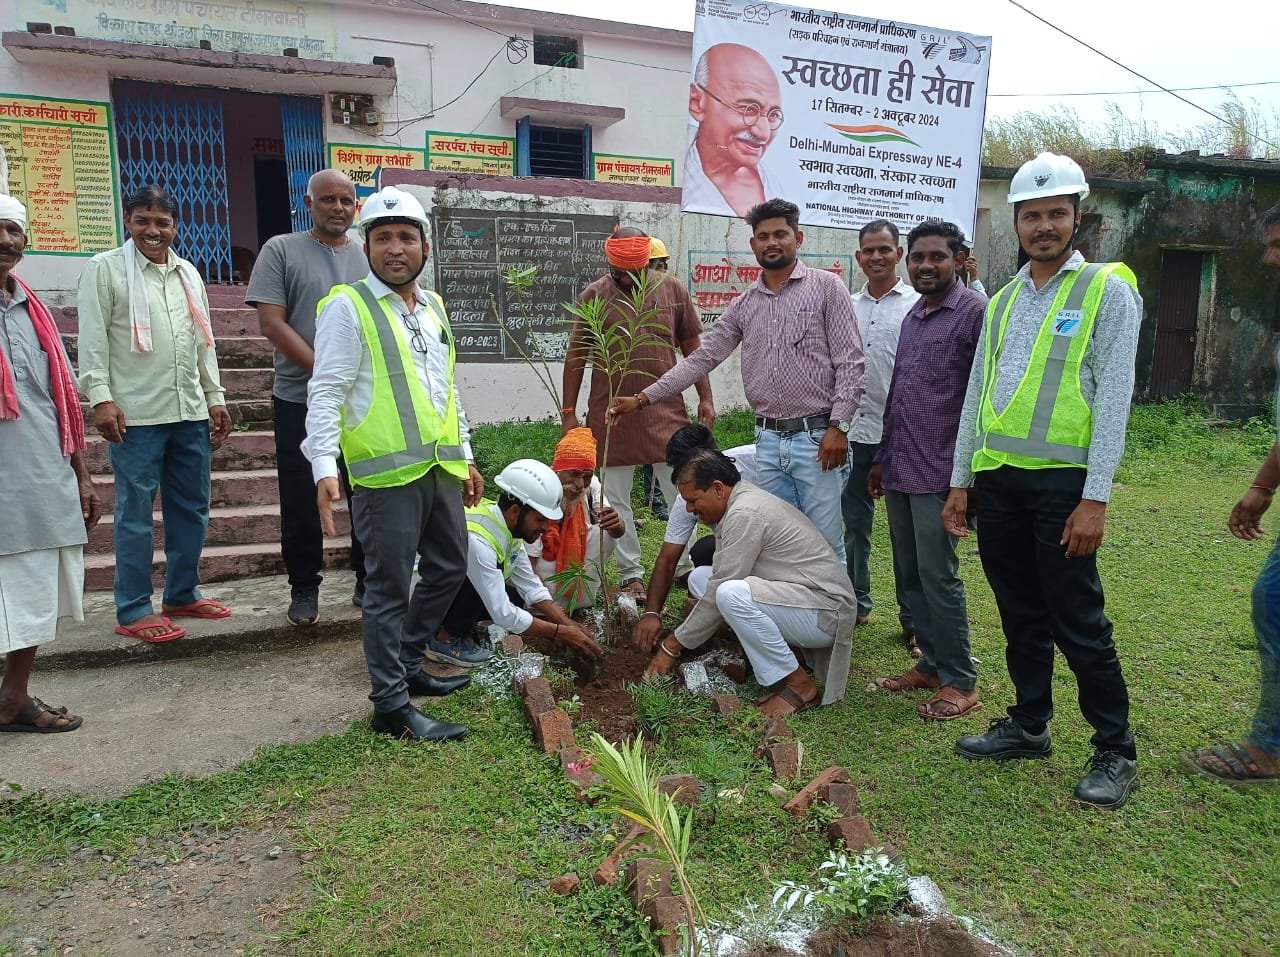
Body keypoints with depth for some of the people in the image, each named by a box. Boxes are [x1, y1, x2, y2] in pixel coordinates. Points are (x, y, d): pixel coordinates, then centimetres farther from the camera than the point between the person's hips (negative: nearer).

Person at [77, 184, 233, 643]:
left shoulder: (188, 273, 16)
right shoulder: (105, 268, 0)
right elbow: (93, 338, -6)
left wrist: (215, 397, 15)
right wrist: (100, 397, -14)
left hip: (190, 411, 6)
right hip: (135, 414, -6)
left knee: (192, 507, 11)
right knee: (135, 511, 0)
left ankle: (182, 594, 24)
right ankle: (133, 610, 8)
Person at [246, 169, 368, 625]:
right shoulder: (281, 250, 2)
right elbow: (271, 322, -6)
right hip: (300, 401, -2)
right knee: (300, 502, 4)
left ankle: (369, 581, 21)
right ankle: (304, 588, 18)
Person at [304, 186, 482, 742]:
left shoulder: (433, 307, 16)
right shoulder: (348, 307, -6)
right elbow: (326, 393, -12)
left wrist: (466, 458, 23)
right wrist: (324, 467, -22)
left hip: (440, 468, 8)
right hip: (386, 472, -8)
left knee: (449, 568, 18)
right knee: (390, 588, 0)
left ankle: (407, 665, 36)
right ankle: (391, 706, 12)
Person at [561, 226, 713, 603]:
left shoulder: (673, 289, 3)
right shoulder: (592, 296, -1)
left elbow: (692, 348, 8)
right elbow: (576, 357, 3)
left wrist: (705, 398, 5)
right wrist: (568, 411, 1)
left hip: (666, 410, 1)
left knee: (682, 493, 6)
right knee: (615, 499, 6)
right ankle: (630, 574, 18)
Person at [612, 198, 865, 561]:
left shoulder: (826, 287, -1)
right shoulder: (743, 305, 12)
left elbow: (850, 364, -5)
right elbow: (701, 359, 11)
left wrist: (838, 427, -14)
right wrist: (643, 398, 5)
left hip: (817, 438, -4)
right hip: (768, 441, 5)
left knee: (826, 545, 1)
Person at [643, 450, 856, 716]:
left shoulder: (745, 514, -20)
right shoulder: (741, 502, 10)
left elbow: (720, 593, -19)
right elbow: (720, 579, 17)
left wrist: (672, 647, -9)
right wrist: (676, 633, 11)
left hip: (828, 612, -10)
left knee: (731, 594, -32)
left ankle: (799, 686, -16)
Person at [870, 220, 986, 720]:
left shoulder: (975, 311, -9)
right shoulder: (913, 316, 16)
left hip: (938, 473, -8)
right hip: (899, 471, 8)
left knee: (937, 577, -3)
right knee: (909, 575, 13)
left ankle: (960, 682, 11)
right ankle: (932, 663, 27)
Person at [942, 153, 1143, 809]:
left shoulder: (1108, 289, -1)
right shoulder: (1002, 301, 15)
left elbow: (1113, 398, -8)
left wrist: (1095, 498, -14)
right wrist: (960, 480, 13)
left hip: (1062, 479, -5)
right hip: (998, 479, 5)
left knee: (1078, 621, -1)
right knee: (1021, 615, 14)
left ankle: (1115, 752, 15)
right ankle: (1029, 726, 28)